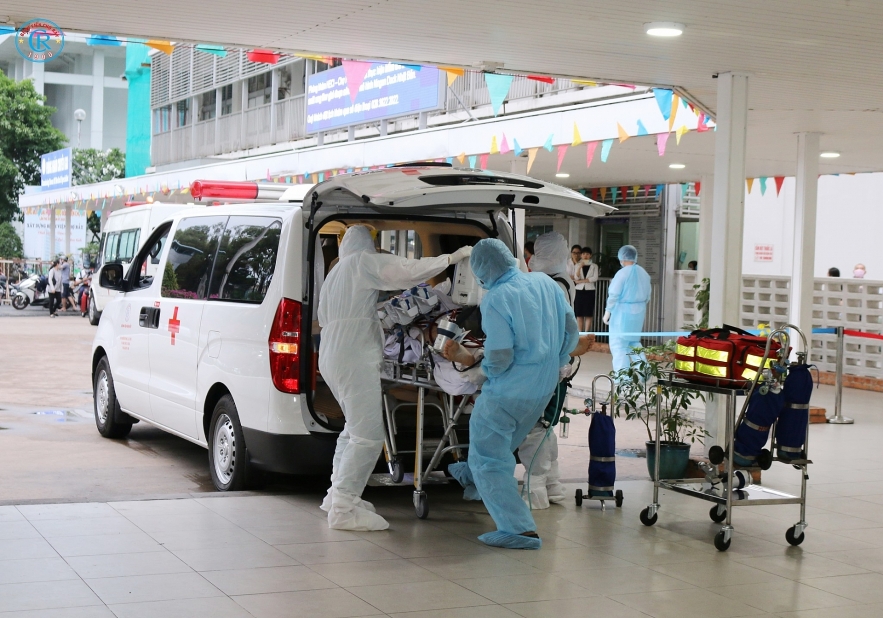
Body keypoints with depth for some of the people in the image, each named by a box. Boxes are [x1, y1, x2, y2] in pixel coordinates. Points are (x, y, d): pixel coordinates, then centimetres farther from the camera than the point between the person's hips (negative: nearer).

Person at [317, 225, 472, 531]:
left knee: (355, 428, 22)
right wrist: (452, 257, -13)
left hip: (332, 356, 11)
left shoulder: (335, 273, 23)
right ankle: (344, 510, -15)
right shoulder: (363, 262, -5)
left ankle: (338, 494, 27)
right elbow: (406, 271, -17)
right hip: (354, 357, -11)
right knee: (368, 436, -13)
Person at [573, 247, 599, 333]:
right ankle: (580, 332, 4)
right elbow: (576, 278, -3)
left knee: (588, 314, -3)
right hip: (580, 291, 2)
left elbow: (595, 278, -8)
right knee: (579, 314, 0)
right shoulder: (578, 266, 10)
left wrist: (581, 281, -9)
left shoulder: (594, 266, 5)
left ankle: (586, 332, -3)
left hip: (590, 291, -2)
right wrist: (580, 267, -16)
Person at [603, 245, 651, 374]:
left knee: (619, 343, 0)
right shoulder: (644, 274, 6)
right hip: (638, 312, 7)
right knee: (634, 341, 21)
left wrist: (607, 312, -7)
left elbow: (614, 295, -15)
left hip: (622, 312, -7)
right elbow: (647, 296, 13)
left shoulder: (622, 273, -16)